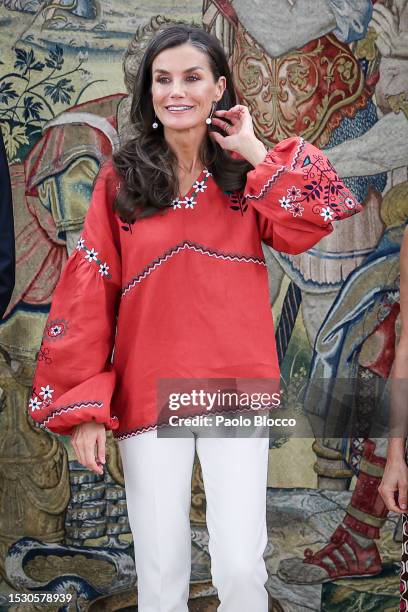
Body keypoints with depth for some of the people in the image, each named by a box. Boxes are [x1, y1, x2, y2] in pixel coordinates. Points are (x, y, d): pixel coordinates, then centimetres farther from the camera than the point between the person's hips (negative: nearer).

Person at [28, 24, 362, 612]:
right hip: (149, 391, 0)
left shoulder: (248, 174, 5)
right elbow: (88, 292, -2)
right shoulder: (120, 179, 1)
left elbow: (308, 228, -13)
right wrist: (82, 405, -7)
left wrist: (255, 151, -8)